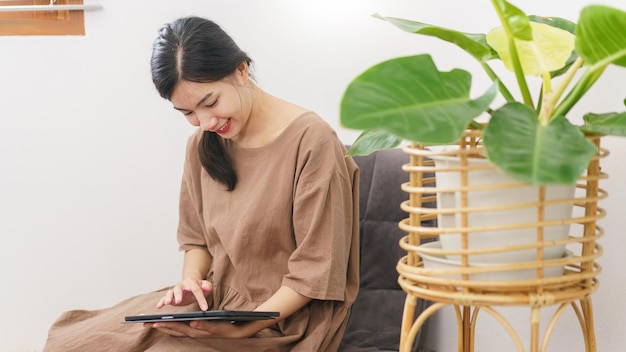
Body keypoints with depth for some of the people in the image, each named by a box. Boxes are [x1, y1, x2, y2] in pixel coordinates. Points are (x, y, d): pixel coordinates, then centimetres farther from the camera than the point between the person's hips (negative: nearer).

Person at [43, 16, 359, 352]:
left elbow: (313, 271, -15)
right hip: (213, 301, 6)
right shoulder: (202, 143, 5)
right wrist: (192, 279, -7)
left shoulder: (311, 140, -17)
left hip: (282, 316, -6)